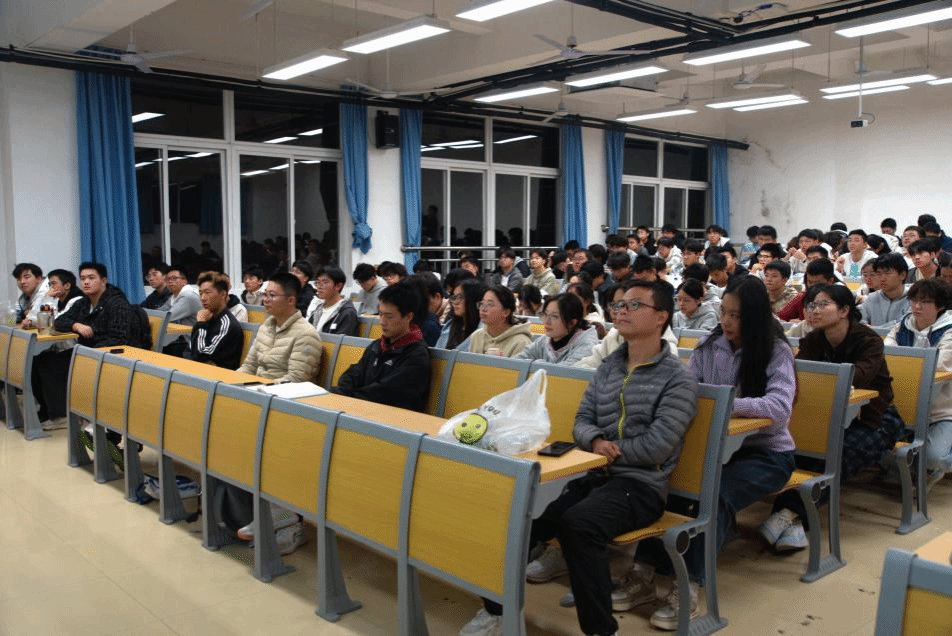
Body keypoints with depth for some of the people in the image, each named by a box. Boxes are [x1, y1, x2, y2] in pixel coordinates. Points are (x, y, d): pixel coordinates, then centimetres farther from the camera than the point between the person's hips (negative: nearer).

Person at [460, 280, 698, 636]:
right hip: (593, 474, 6)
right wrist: (596, 441, -12)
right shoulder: (608, 366, 15)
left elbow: (657, 446, -13)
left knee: (578, 524, -36)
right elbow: (582, 421, 11)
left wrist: (609, 450, -6)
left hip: (641, 485, -6)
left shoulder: (678, 379, -4)